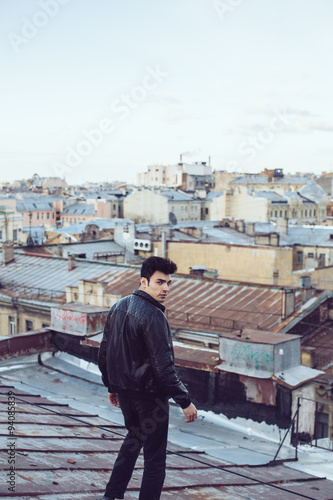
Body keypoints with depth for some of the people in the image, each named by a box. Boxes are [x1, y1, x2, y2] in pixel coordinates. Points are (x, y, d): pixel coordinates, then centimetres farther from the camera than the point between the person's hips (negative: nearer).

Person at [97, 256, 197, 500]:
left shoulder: (118, 307, 4)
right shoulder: (153, 316, -22)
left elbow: (104, 352, 12)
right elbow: (163, 366, -24)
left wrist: (112, 386, 22)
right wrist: (185, 400, -18)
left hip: (124, 391, 8)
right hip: (149, 394, -8)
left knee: (134, 438, 28)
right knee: (155, 456, 6)